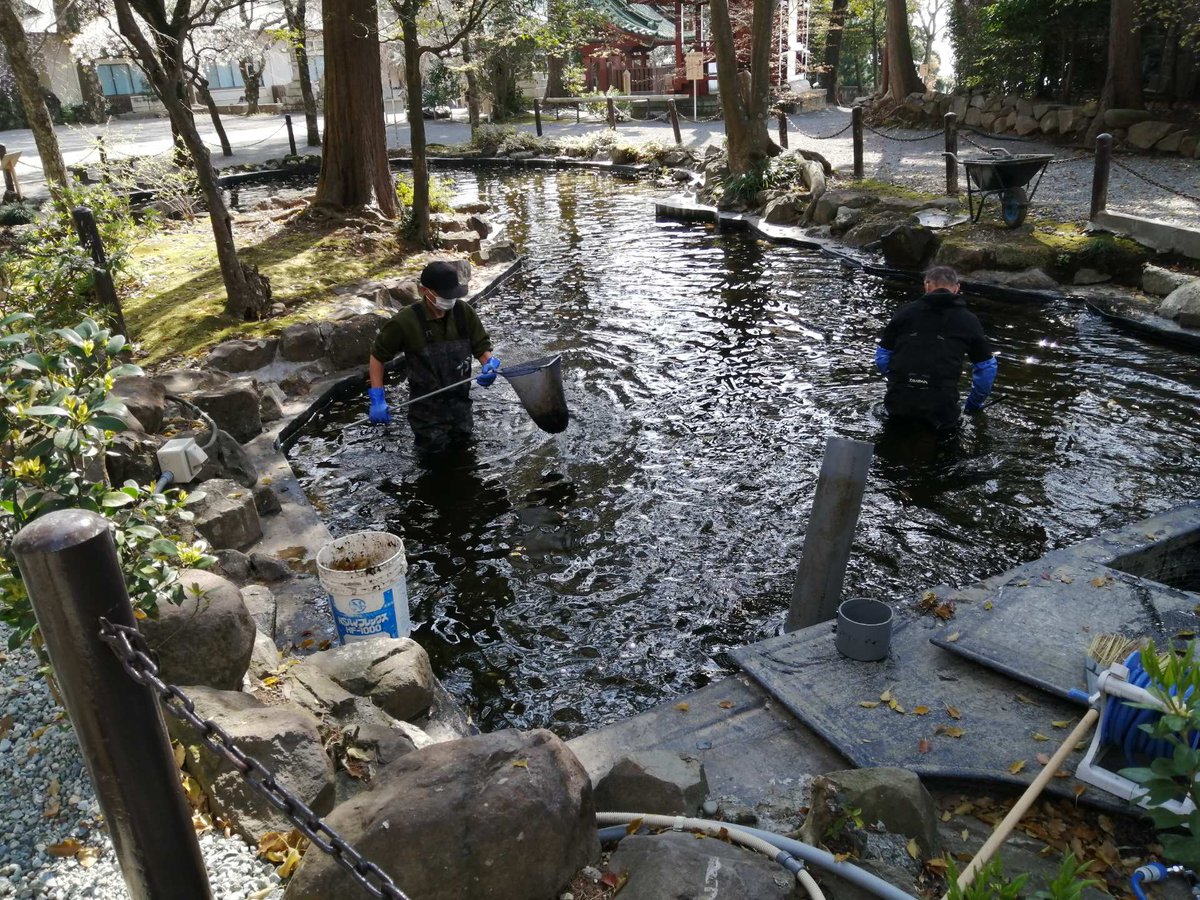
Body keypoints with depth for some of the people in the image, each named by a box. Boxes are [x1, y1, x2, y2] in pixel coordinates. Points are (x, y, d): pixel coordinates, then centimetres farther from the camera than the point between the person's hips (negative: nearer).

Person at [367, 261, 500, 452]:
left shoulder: (464, 312, -13)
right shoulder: (405, 321, -22)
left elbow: (482, 347, -1)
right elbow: (377, 356, -8)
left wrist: (490, 364, -24)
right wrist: (377, 399, -14)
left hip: (460, 405, 4)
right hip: (427, 412, -4)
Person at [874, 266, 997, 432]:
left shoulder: (906, 311, 9)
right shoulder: (969, 320, 8)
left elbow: (882, 357, 12)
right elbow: (986, 368, 14)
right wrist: (973, 405, 29)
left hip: (897, 402, 2)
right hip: (941, 408, -2)